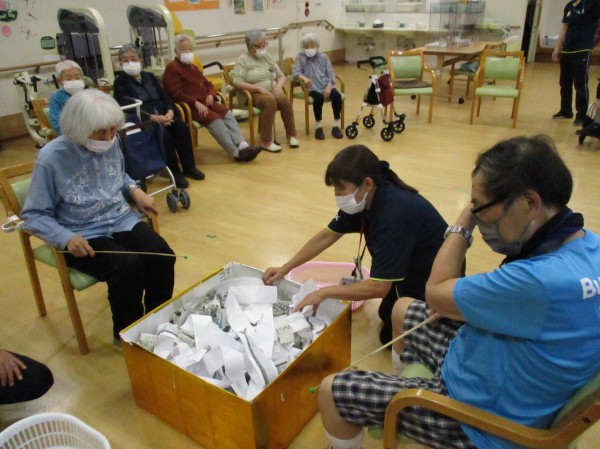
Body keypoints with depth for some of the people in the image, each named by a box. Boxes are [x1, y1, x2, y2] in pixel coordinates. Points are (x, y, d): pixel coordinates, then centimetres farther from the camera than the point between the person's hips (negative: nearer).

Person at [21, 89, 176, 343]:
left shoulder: (111, 143, -1)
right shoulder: (51, 158, -15)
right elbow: (34, 215, -10)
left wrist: (136, 191, -1)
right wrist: (66, 238, -25)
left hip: (122, 221, 5)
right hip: (83, 236, -5)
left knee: (162, 256, -19)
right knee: (128, 266, -30)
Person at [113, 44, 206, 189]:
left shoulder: (150, 77, 19)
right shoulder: (120, 83, 1)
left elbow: (164, 97, 13)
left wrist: (170, 111, -12)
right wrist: (153, 117, -25)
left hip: (163, 114, 5)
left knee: (182, 127, -22)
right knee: (164, 134, -32)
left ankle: (189, 167, -12)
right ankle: (175, 172, -21)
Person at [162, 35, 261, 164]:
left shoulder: (193, 67, 25)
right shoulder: (172, 68, -4)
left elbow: (208, 84, 27)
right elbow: (176, 93, -15)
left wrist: (211, 95, 3)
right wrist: (196, 103, -23)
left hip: (204, 102, 8)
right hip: (188, 106, -8)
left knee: (227, 113, -14)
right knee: (215, 119, -27)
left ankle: (242, 145, -29)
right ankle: (236, 152, -32)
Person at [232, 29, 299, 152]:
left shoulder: (267, 57, 15)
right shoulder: (243, 60, -2)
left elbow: (281, 76, 15)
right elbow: (237, 82, -15)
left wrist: (278, 86, -9)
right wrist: (259, 88, -21)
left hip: (272, 92, 5)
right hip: (252, 94, -5)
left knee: (285, 100, -27)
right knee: (270, 102, -36)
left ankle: (291, 135, -12)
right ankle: (266, 141, -30)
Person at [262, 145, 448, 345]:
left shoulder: (394, 214, -38)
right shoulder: (365, 198, -13)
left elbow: (379, 287, -37)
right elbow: (327, 236, -2)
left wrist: (325, 292, -28)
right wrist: (285, 269, -2)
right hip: (409, 267, 8)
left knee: (391, 336, 0)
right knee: (386, 314, 20)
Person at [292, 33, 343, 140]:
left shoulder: (323, 57, 13)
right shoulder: (300, 57, 7)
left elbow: (330, 73, 8)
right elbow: (295, 73, -4)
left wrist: (329, 86, -11)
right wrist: (304, 78, -26)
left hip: (326, 85, 3)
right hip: (313, 87, -3)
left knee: (337, 95, -26)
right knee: (319, 97, -35)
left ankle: (336, 126, -15)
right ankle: (318, 126, -18)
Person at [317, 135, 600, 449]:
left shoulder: (545, 281, -39)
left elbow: (436, 294, -22)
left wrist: (464, 222, -13)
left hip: (478, 419, -9)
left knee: (330, 392, -3)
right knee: (403, 309, 25)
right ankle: (404, 395, 44)